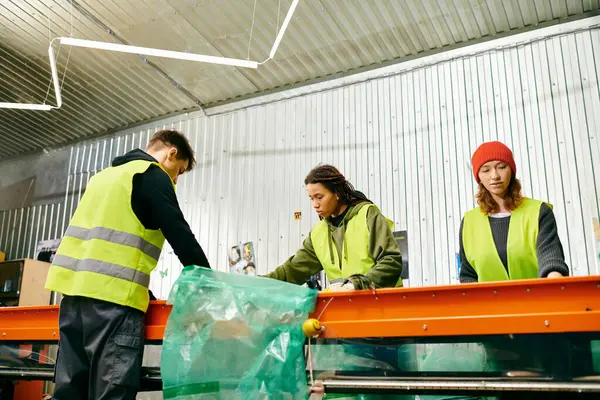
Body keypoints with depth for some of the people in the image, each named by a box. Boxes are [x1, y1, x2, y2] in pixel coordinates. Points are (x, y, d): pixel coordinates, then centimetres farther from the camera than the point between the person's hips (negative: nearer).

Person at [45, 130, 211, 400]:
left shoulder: (105, 175, 26)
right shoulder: (153, 175, 0)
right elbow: (180, 235, -7)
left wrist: (141, 291, 30)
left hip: (75, 287, 9)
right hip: (112, 294, -9)